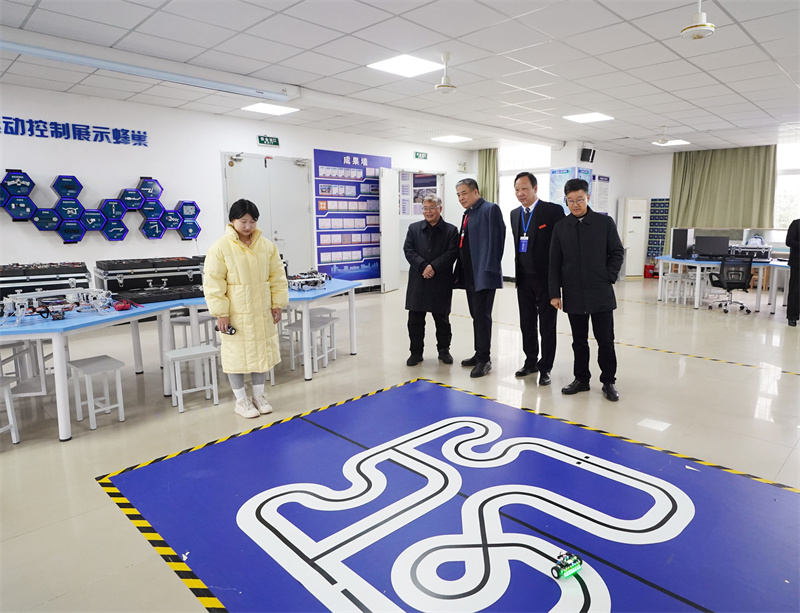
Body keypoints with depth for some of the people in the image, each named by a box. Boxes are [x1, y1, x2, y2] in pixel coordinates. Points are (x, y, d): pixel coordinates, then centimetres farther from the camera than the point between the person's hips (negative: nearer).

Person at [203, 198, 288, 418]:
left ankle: (259, 394, 31)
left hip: (262, 312, 4)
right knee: (237, 355, 7)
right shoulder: (220, 248, -12)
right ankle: (241, 400, 23)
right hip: (235, 315, -4)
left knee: (262, 352, 14)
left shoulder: (267, 246, 1)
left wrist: (277, 304, 3)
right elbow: (213, 284, -12)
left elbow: (277, 277, 7)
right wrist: (221, 313, -14)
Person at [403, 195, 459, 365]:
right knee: (415, 319, 5)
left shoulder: (451, 230, 1)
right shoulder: (414, 228, 7)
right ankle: (416, 352, 18)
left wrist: (433, 267, -17)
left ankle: (444, 350, 27)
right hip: (418, 281, 2)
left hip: (441, 283, -1)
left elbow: (452, 254, -7)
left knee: (442, 318, 10)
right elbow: (409, 251, -1)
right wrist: (423, 267, -15)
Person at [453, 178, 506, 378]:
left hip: (483, 274, -9)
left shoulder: (490, 209, -8)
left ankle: (484, 359, 3)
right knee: (476, 315, 15)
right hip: (469, 275, 9)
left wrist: (490, 269, -20)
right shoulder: (467, 214, 18)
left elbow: (495, 240, -15)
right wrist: (459, 272, 13)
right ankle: (480, 354, 25)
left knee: (482, 315, -5)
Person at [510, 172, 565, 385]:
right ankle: (531, 361, 28)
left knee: (547, 326, 4)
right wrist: (518, 271, 13)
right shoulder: (515, 214, 10)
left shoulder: (553, 210, -9)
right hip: (524, 278, 6)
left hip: (546, 278, -5)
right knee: (527, 323, 13)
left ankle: (545, 367, 16)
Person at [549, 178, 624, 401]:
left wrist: (609, 277, -6)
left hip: (601, 294, -1)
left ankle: (608, 381, 19)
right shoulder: (560, 228, 4)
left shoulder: (605, 223, 0)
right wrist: (555, 293, -1)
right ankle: (581, 379, 24)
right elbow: (555, 263, 3)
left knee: (605, 340, 5)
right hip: (573, 296, 2)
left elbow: (617, 253, 5)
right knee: (579, 341, 11)